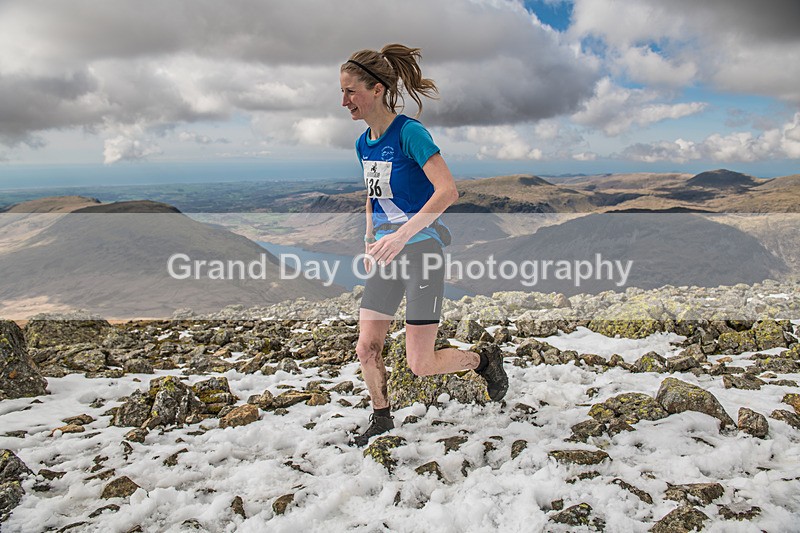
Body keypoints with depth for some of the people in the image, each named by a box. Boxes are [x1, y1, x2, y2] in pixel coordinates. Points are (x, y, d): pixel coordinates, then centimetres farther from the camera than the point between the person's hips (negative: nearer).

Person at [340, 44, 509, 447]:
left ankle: (484, 361, 24)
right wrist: (370, 240, 14)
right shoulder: (363, 143, 9)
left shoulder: (409, 132, -15)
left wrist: (401, 235, -30)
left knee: (421, 364, -4)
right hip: (386, 254, 7)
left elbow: (447, 191, -24)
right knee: (366, 349, 7)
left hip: (421, 247, -7)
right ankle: (381, 417, 30)